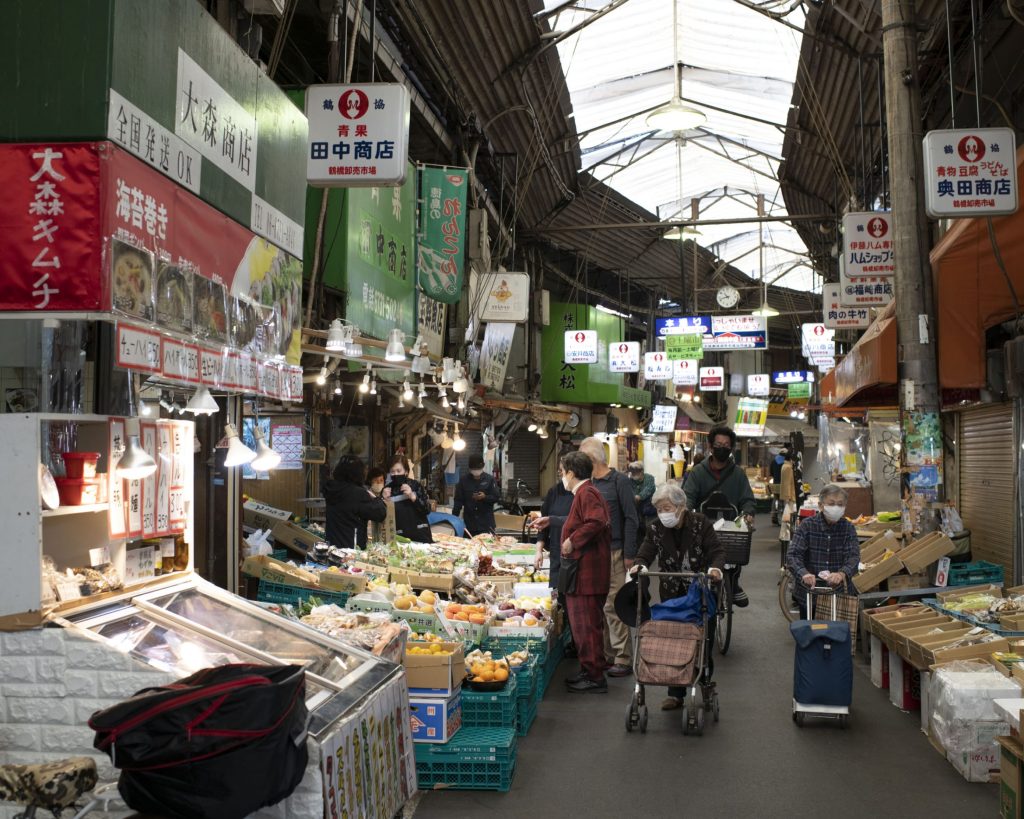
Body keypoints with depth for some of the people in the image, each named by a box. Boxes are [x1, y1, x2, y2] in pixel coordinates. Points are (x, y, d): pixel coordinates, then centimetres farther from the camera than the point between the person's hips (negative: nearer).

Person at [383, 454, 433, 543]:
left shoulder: (415, 485, 0)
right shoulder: (387, 489, 3)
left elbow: (427, 510, -6)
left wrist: (412, 496, -17)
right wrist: (385, 501, -13)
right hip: (399, 536, 0)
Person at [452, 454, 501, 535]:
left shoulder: (490, 479, 1)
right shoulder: (463, 480, 4)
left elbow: (497, 497, 0)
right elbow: (458, 500, 5)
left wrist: (485, 497, -19)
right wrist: (454, 517, -2)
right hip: (469, 521, 1)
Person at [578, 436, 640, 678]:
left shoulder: (619, 481, -6)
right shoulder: (590, 484, 13)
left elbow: (631, 519, -8)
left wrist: (629, 554, -11)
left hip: (613, 552, -7)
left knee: (613, 606, -6)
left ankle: (623, 659, 1)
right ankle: (607, 654, 19)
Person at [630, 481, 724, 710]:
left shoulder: (700, 523, -10)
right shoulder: (656, 529, -3)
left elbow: (717, 550, -11)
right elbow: (646, 553, -9)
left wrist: (715, 567, -32)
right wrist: (639, 565, -32)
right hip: (672, 595, 2)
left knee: (704, 640, 7)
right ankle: (676, 693, 10)